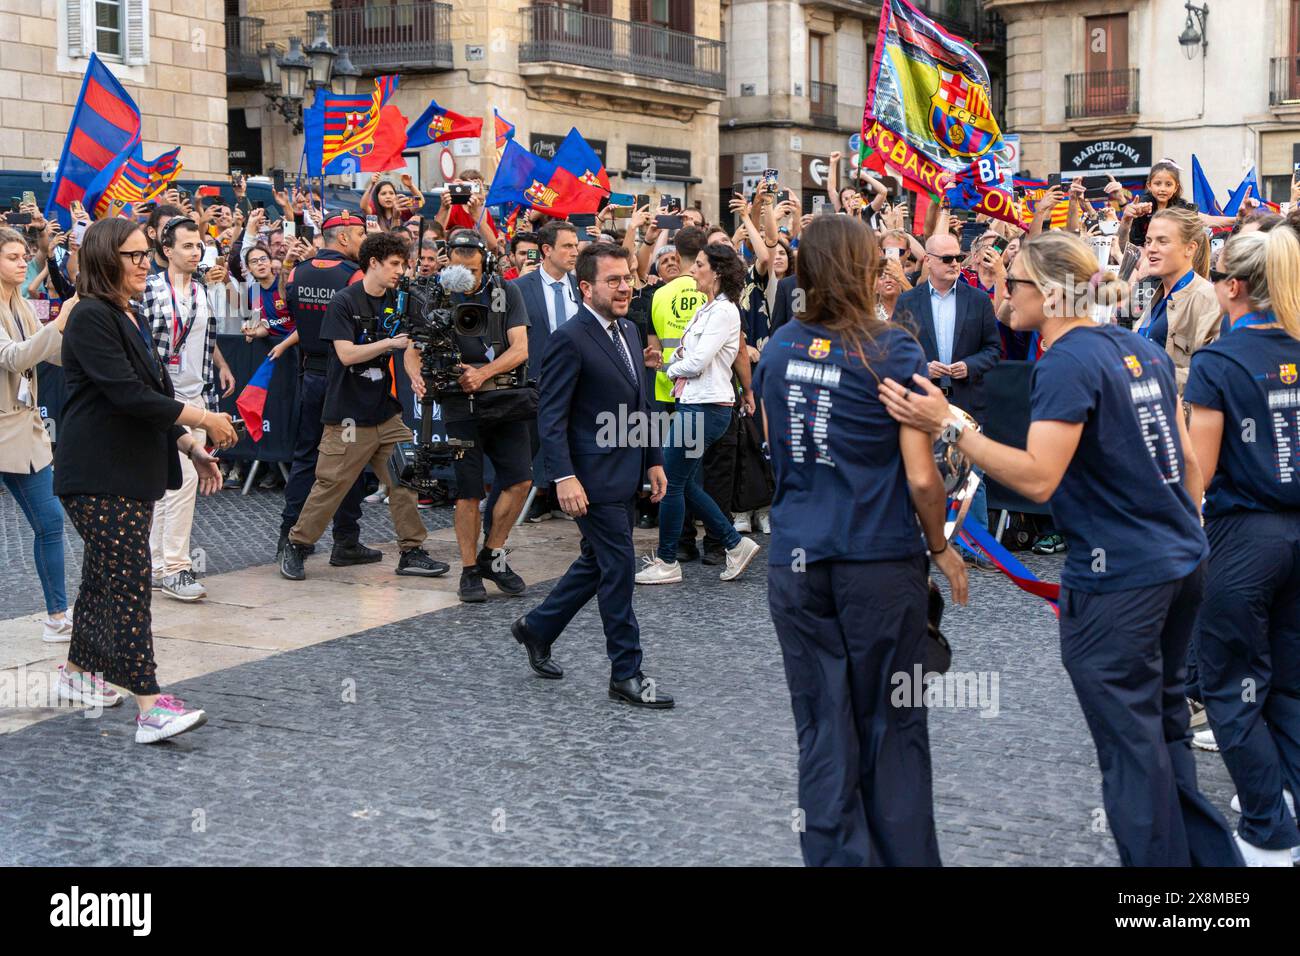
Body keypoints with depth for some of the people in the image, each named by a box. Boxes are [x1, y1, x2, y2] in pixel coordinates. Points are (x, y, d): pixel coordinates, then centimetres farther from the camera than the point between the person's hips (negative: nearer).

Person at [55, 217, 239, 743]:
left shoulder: (132, 320, 17)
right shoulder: (91, 318, -14)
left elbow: (152, 398, 22)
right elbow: (128, 395, -21)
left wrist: (193, 448, 14)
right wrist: (203, 418, -16)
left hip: (134, 472, 9)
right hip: (99, 476, -9)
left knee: (104, 576, 16)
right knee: (129, 581, -13)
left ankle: (78, 671, 31)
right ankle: (150, 705, -17)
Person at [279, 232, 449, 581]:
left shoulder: (395, 303, 11)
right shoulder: (344, 302, -9)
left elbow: (407, 349, 15)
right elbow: (346, 353, -17)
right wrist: (390, 343, -19)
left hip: (387, 412, 6)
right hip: (349, 415, -6)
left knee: (405, 480, 3)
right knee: (331, 485, -2)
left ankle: (412, 551, 11)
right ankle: (296, 546, 13)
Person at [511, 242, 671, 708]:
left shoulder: (627, 330, 12)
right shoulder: (570, 340, -15)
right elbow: (551, 417, -17)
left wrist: (653, 459, 15)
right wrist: (564, 477, -24)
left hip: (626, 474, 9)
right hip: (596, 477, -9)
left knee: (597, 562, 18)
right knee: (618, 569, -3)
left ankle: (537, 627, 35)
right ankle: (626, 673, 7)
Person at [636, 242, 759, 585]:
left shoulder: (724, 311, -13)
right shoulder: (706, 308, 16)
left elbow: (697, 361, -18)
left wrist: (671, 368, -1)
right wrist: (672, 365, -3)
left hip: (706, 408, -10)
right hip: (693, 402, 10)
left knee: (673, 482, -2)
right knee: (686, 483, 13)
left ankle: (666, 563, 9)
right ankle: (735, 544, 20)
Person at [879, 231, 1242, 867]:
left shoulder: (1066, 364, -18)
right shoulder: (1142, 348, 9)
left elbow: (1037, 478, -26)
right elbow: (1186, 456, 13)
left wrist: (949, 425, -24)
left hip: (1117, 576, -9)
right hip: (1182, 562, 9)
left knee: (1130, 740, 3)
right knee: (1164, 723, 21)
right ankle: (1210, 853, 29)